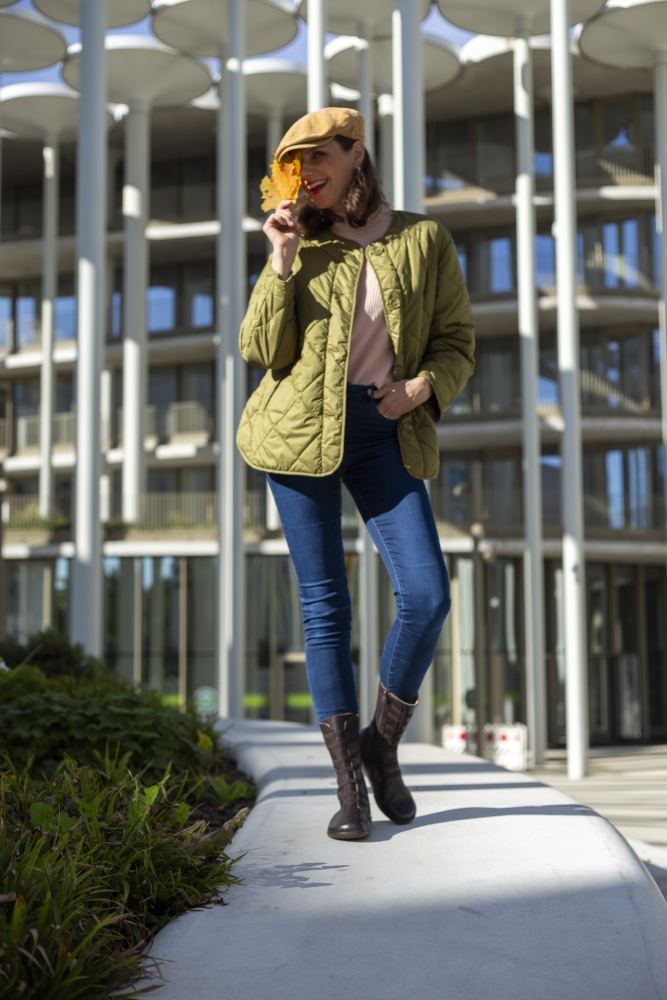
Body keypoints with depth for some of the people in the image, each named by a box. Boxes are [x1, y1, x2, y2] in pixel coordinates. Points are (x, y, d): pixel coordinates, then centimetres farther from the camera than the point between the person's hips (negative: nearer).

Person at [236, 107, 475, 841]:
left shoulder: (423, 241, 7)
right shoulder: (299, 245, 8)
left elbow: (457, 342, 8)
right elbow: (262, 351, -1)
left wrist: (423, 386, -11)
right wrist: (283, 261, -9)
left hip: (385, 436, 0)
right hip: (301, 429, 0)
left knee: (426, 596, -11)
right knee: (324, 606, -1)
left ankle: (382, 744, 13)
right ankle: (349, 784, 9)